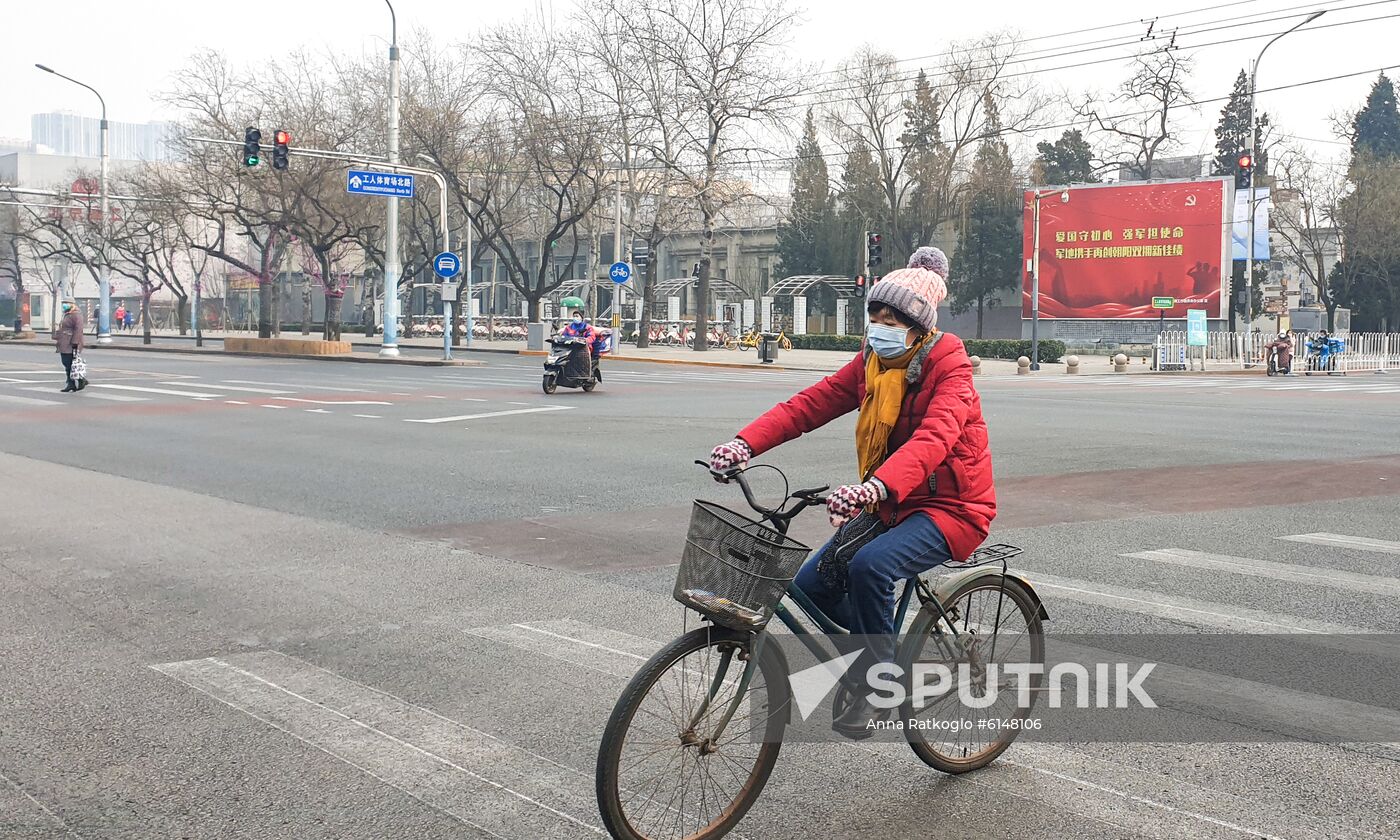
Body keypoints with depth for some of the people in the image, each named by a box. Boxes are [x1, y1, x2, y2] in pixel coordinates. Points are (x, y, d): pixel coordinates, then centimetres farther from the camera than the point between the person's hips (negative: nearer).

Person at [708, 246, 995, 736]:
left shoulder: (949, 368, -17)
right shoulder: (871, 362, 4)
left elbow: (933, 438, -35)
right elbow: (811, 403, -7)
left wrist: (876, 487, -54)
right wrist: (745, 443, -24)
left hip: (950, 507, -8)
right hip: (888, 503, 8)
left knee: (870, 564, -34)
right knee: (811, 585, -3)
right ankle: (892, 647, 20)